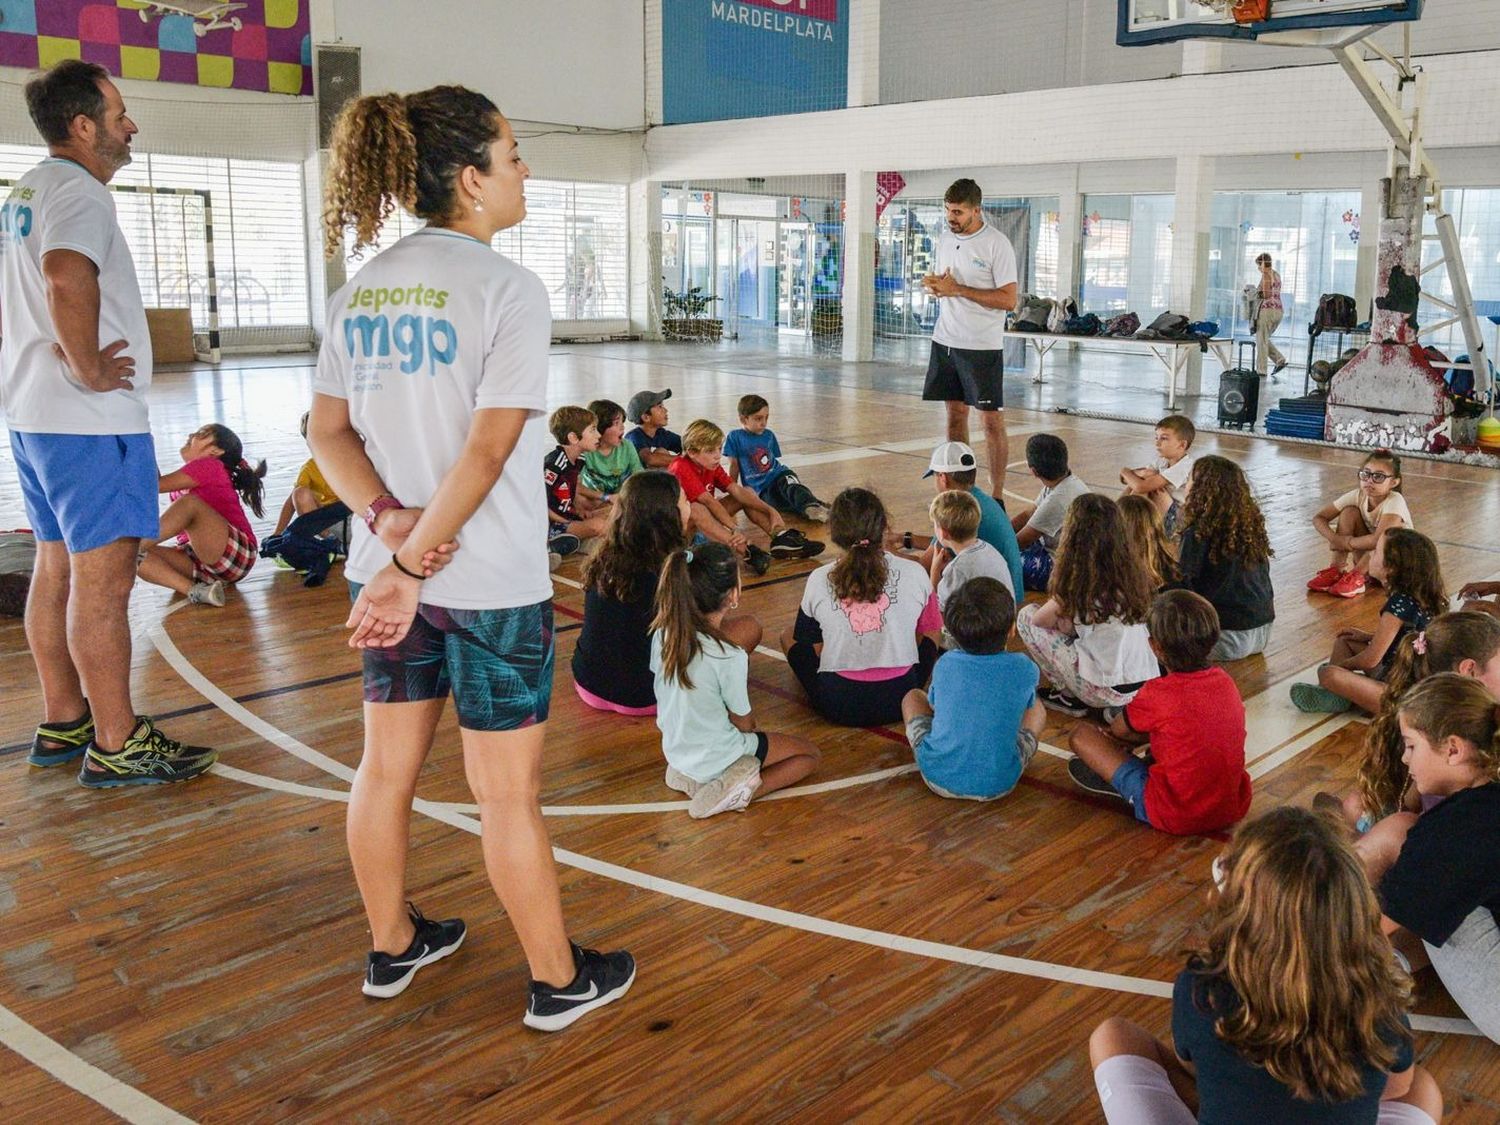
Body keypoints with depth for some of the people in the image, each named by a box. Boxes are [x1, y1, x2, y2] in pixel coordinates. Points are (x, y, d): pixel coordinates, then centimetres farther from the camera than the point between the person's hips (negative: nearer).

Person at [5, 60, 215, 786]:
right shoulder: (78, 190, -13)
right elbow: (67, 273, -33)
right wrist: (89, 368, -24)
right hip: (92, 421, -10)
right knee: (104, 576, -7)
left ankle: (63, 724, 24)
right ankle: (117, 746, -1)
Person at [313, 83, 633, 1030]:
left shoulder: (361, 289, 6)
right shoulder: (509, 290, -14)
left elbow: (329, 432, 4)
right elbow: (487, 453, -20)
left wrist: (390, 522, -7)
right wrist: (416, 559, -14)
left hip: (390, 565, 7)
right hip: (492, 580, -6)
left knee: (387, 766, 18)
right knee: (509, 790, 5)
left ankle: (393, 946, 37)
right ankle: (559, 982, 22)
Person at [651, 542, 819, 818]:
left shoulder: (662, 635, -13)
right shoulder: (730, 658, -30)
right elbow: (743, 723, -15)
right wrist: (750, 722, 9)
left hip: (674, 751, 6)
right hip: (715, 759, -6)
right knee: (809, 754, 14)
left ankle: (686, 774, 11)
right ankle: (744, 788, -8)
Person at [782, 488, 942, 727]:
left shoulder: (818, 580, -9)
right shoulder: (914, 573, -9)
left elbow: (812, 647, 4)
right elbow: (929, 629, 7)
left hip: (837, 707, 0)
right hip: (900, 701, 1)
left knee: (788, 635, 24)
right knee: (930, 632, 27)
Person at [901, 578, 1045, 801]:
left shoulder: (945, 664, -7)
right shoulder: (1024, 669, -11)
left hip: (939, 778, 0)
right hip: (998, 784, 0)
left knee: (913, 696, 23)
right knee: (1037, 708, 22)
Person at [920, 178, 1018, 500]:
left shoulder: (997, 244, -11)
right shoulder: (944, 238, 10)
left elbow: (1009, 300, -16)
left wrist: (957, 289, -19)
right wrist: (933, 284, -5)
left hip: (983, 346, -6)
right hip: (946, 341, 7)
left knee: (992, 421, -3)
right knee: (955, 413, 11)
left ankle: (996, 496, 1)